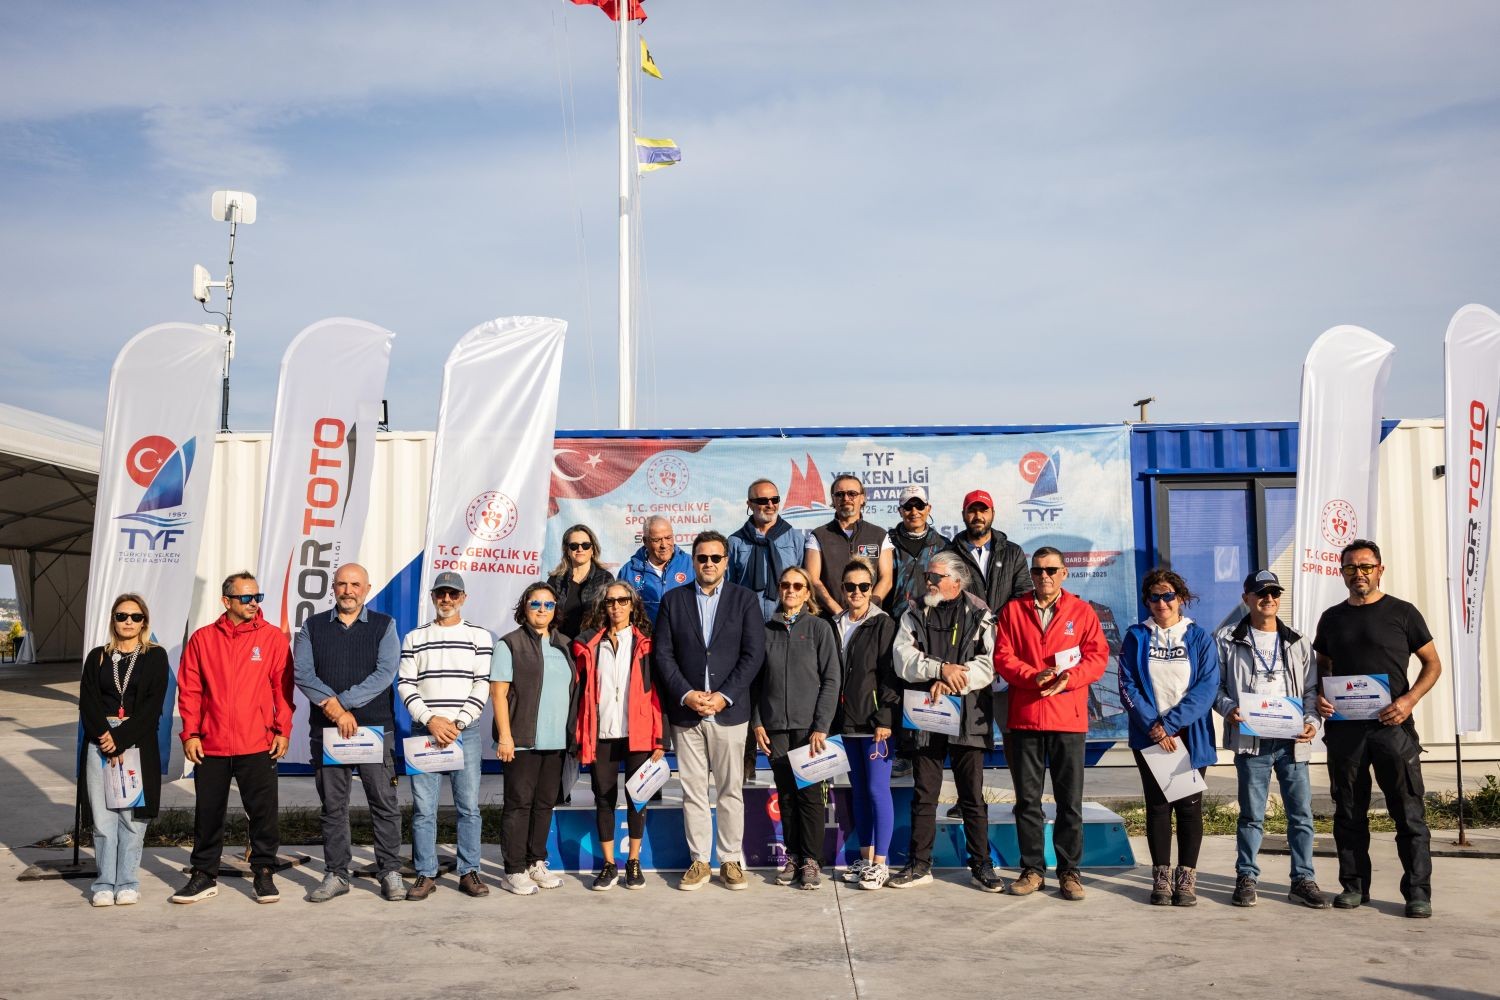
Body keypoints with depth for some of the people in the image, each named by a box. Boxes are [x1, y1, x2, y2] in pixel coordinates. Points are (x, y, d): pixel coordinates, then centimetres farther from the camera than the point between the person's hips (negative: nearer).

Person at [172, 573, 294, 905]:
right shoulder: (202, 639, 4)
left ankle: (263, 872, 16)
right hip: (210, 745, 2)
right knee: (208, 812, 10)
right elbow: (189, 689, 5)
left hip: (258, 745, -1)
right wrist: (190, 733, -1)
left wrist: (283, 730, -4)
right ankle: (204, 875, 24)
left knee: (264, 812, 3)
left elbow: (283, 687, 1)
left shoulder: (272, 637, 1)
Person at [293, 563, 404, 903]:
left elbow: (386, 672, -8)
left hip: (374, 726, -2)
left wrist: (340, 703, -14)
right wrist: (336, 710, -13)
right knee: (333, 805, 7)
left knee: (384, 803, -1)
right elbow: (302, 673, -2)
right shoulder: (312, 626, 10)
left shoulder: (384, 625, 5)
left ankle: (391, 872, 8)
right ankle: (336, 875, 16)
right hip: (325, 730, 2)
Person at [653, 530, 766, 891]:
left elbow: (754, 653, -3)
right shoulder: (673, 600, 8)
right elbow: (663, 654, 3)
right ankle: (699, 861, 14)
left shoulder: (745, 599, 4)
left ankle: (731, 861, 13)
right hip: (686, 710, 1)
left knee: (731, 790, 4)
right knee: (692, 790, 5)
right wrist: (686, 694, -9)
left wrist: (724, 696, -11)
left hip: (729, 709, -1)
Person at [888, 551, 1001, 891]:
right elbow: (904, 660, -4)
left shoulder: (979, 616, 3)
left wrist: (951, 682, -17)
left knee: (973, 796, 4)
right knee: (924, 795, 8)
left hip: (968, 717, -2)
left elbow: (988, 665, -7)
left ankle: (981, 865, 14)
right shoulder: (914, 615, 10)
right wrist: (941, 669, -16)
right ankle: (920, 865, 16)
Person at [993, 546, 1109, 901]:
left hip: (1069, 717, -1)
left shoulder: (1082, 611, 7)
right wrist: (1034, 676, -15)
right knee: (1027, 799, 6)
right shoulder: (1013, 610, 9)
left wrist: (1067, 679, -16)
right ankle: (1032, 869, 16)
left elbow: (1097, 657, 0)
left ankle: (1069, 870, 14)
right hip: (1024, 716, 1)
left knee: (1070, 800, 3)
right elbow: (1003, 657, 2)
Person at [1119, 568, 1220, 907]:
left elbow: (1207, 687, -6)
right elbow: (1127, 686, -3)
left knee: (1189, 805, 3)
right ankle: (1161, 878, 10)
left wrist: (1170, 723, -14)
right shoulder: (1136, 637, 5)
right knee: (1157, 804, 3)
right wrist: (1153, 727, -14)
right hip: (1149, 737, 0)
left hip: (1191, 736, 0)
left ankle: (1186, 879, 11)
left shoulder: (1200, 638, 3)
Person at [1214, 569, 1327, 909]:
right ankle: (1246, 877, 14)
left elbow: (1311, 687, 12)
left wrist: (1311, 720, -4)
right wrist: (1228, 708, -13)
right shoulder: (1229, 639, 4)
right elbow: (1215, 684, 6)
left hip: (1292, 740, 3)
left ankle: (1302, 880, 14)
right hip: (1251, 739, -2)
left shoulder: (1297, 642, 12)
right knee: (1251, 814, 3)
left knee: (1301, 813, 4)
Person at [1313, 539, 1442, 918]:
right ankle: (1353, 885, 18)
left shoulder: (1402, 613, 2)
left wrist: (1409, 699, -12)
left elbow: (1432, 664, 4)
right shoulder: (1332, 618, 11)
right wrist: (1318, 696, -2)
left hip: (1391, 726, -3)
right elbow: (1321, 667, 19)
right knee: (1349, 812, 9)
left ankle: (1418, 891, 5)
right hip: (1344, 727, 3)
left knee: (1409, 812, -2)